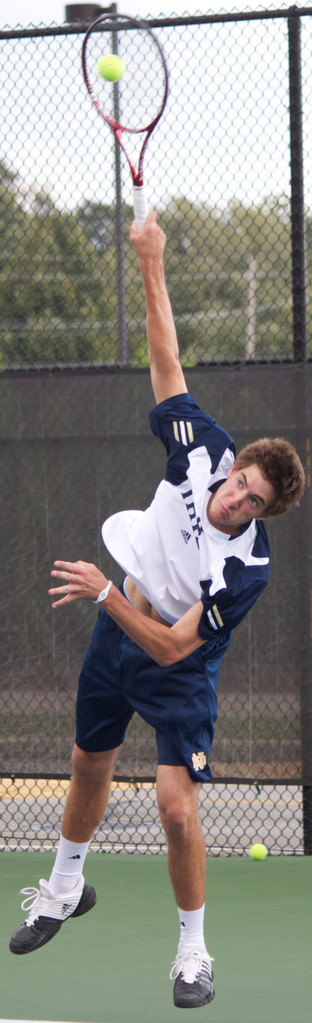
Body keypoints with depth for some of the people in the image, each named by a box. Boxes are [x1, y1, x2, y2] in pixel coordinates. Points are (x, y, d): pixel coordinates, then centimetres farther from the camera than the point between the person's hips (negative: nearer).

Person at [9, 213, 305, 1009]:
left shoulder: (246, 567, -32)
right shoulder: (203, 448, -21)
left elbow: (172, 647, -31)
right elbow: (166, 362, -11)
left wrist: (106, 594, -39)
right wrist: (152, 267, -13)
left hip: (177, 670, -5)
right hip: (117, 632, 5)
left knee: (176, 805, -17)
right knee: (89, 766, 23)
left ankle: (193, 951, 1)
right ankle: (66, 887, 49)